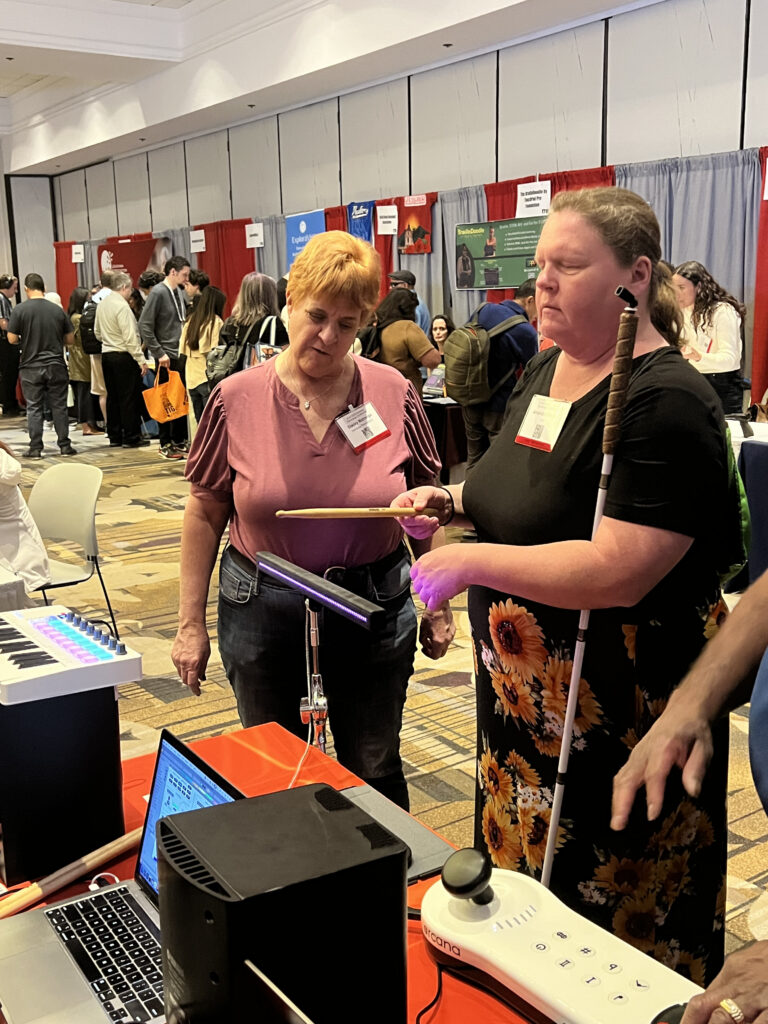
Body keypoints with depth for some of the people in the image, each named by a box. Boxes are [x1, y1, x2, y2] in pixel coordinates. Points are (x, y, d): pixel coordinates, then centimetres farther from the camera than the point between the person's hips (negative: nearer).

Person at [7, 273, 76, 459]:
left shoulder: (20, 310, -7)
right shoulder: (58, 310, 1)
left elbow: (12, 339, -7)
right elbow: (69, 339, 6)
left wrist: (25, 341, 13)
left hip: (31, 367, -1)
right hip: (56, 365, 2)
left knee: (34, 407, 5)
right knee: (59, 406, 8)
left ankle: (35, 448, 5)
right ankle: (64, 445, 10)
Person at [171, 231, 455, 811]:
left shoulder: (396, 396, -6)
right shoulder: (235, 400, -7)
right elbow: (206, 513, 0)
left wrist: (438, 606, 6)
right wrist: (191, 623, 0)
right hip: (262, 610, 1)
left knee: (375, 773, 16)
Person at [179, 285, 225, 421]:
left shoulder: (190, 320, 12)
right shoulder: (215, 321, -6)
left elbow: (183, 351, 12)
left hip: (192, 378, 6)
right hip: (208, 378, -6)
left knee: (200, 424, 12)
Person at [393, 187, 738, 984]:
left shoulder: (665, 403, -21)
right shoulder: (544, 370, 6)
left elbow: (618, 572, -29)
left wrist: (472, 563, -24)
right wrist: (454, 500, 3)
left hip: (614, 709, -9)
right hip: (524, 693, 9)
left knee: (606, 920, 9)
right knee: (522, 875, 23)